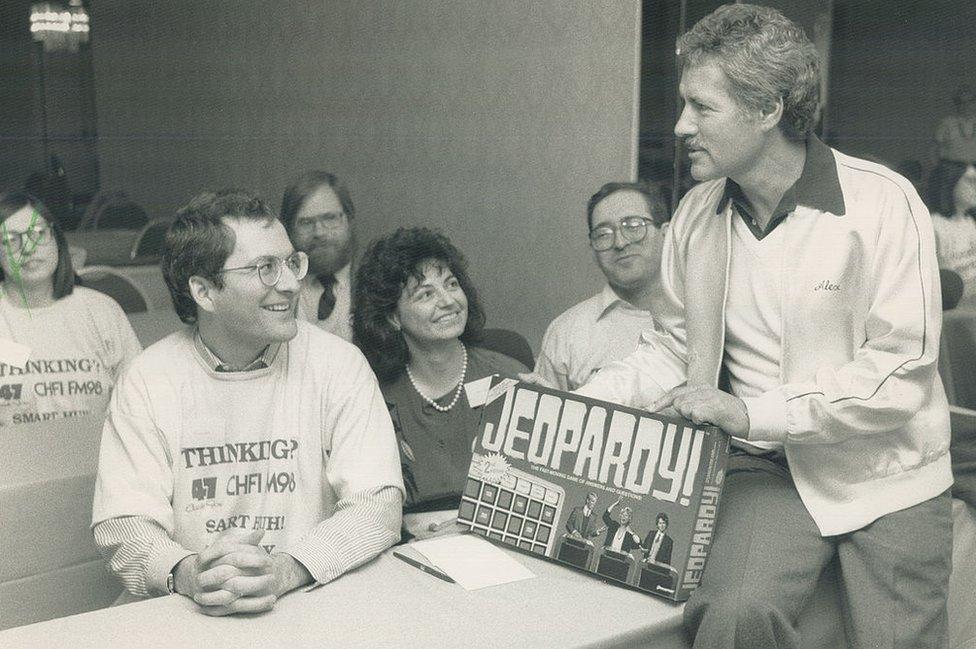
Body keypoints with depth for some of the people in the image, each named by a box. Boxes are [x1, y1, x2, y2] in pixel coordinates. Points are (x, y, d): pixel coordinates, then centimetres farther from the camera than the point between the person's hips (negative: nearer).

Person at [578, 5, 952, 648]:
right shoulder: (696, 215, 2)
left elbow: (901, 371, -16)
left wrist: (753, 413, -20)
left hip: (884, 475, -1)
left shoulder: (882, 203, -13)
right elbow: (679, 348, 13)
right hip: (769, 471, 2)